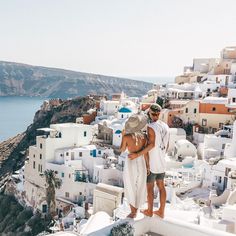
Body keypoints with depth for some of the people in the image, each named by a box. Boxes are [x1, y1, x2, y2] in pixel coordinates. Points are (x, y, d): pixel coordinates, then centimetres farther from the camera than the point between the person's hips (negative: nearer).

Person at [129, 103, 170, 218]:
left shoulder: (151, 127, -22)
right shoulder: (165, 126, 3)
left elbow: (151, 144, -34)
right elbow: (166, 145, 10)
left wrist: (137, 154, -35)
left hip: (151, 163, -7)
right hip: (161, 162, 7)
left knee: (149, 187, 9)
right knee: (161, 186, 15)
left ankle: (149, 211, 24)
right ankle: (161, 211, 25)